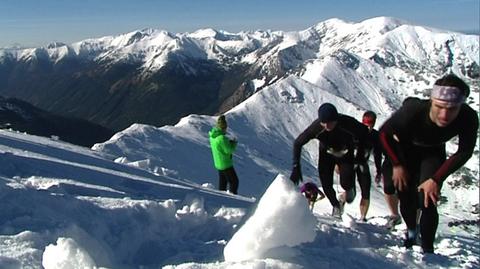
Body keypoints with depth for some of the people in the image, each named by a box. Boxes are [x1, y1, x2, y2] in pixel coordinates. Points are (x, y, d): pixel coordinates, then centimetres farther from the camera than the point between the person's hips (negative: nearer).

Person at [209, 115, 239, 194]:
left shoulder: (212, 136, 0)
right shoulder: (221, 138, -28)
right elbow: (229, 150, -21)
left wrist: (229, 142, 1)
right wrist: (234, 143, -4)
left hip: (218, 163, 8)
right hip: (226, 164, -8)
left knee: (222, 182, 19)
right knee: (234, 182, 5)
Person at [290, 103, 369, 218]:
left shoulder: (348, 123, -36)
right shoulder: (316, 127, -35)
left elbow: (364, 131, -13)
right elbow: (298, 143, -22)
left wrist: (360, 154, -12)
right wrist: (296, 167, -28)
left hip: (346, 155, -1)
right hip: (326, 155, 1)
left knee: (346, 183, -17)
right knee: (326, 185, -8)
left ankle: (349, 189, 23)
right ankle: (336, 205, 24)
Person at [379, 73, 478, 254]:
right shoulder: (413, 110, -41)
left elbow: (464, 153, -17)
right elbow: (385, 133, -21)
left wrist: (436, 179, -22)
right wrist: (397, 165, -18)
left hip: (433, 153, 1)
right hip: (406, 149, 0)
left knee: (427, 201, -16)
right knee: (406, 199, 4)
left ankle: (428, 250, 1)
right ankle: (411, 231, 36)